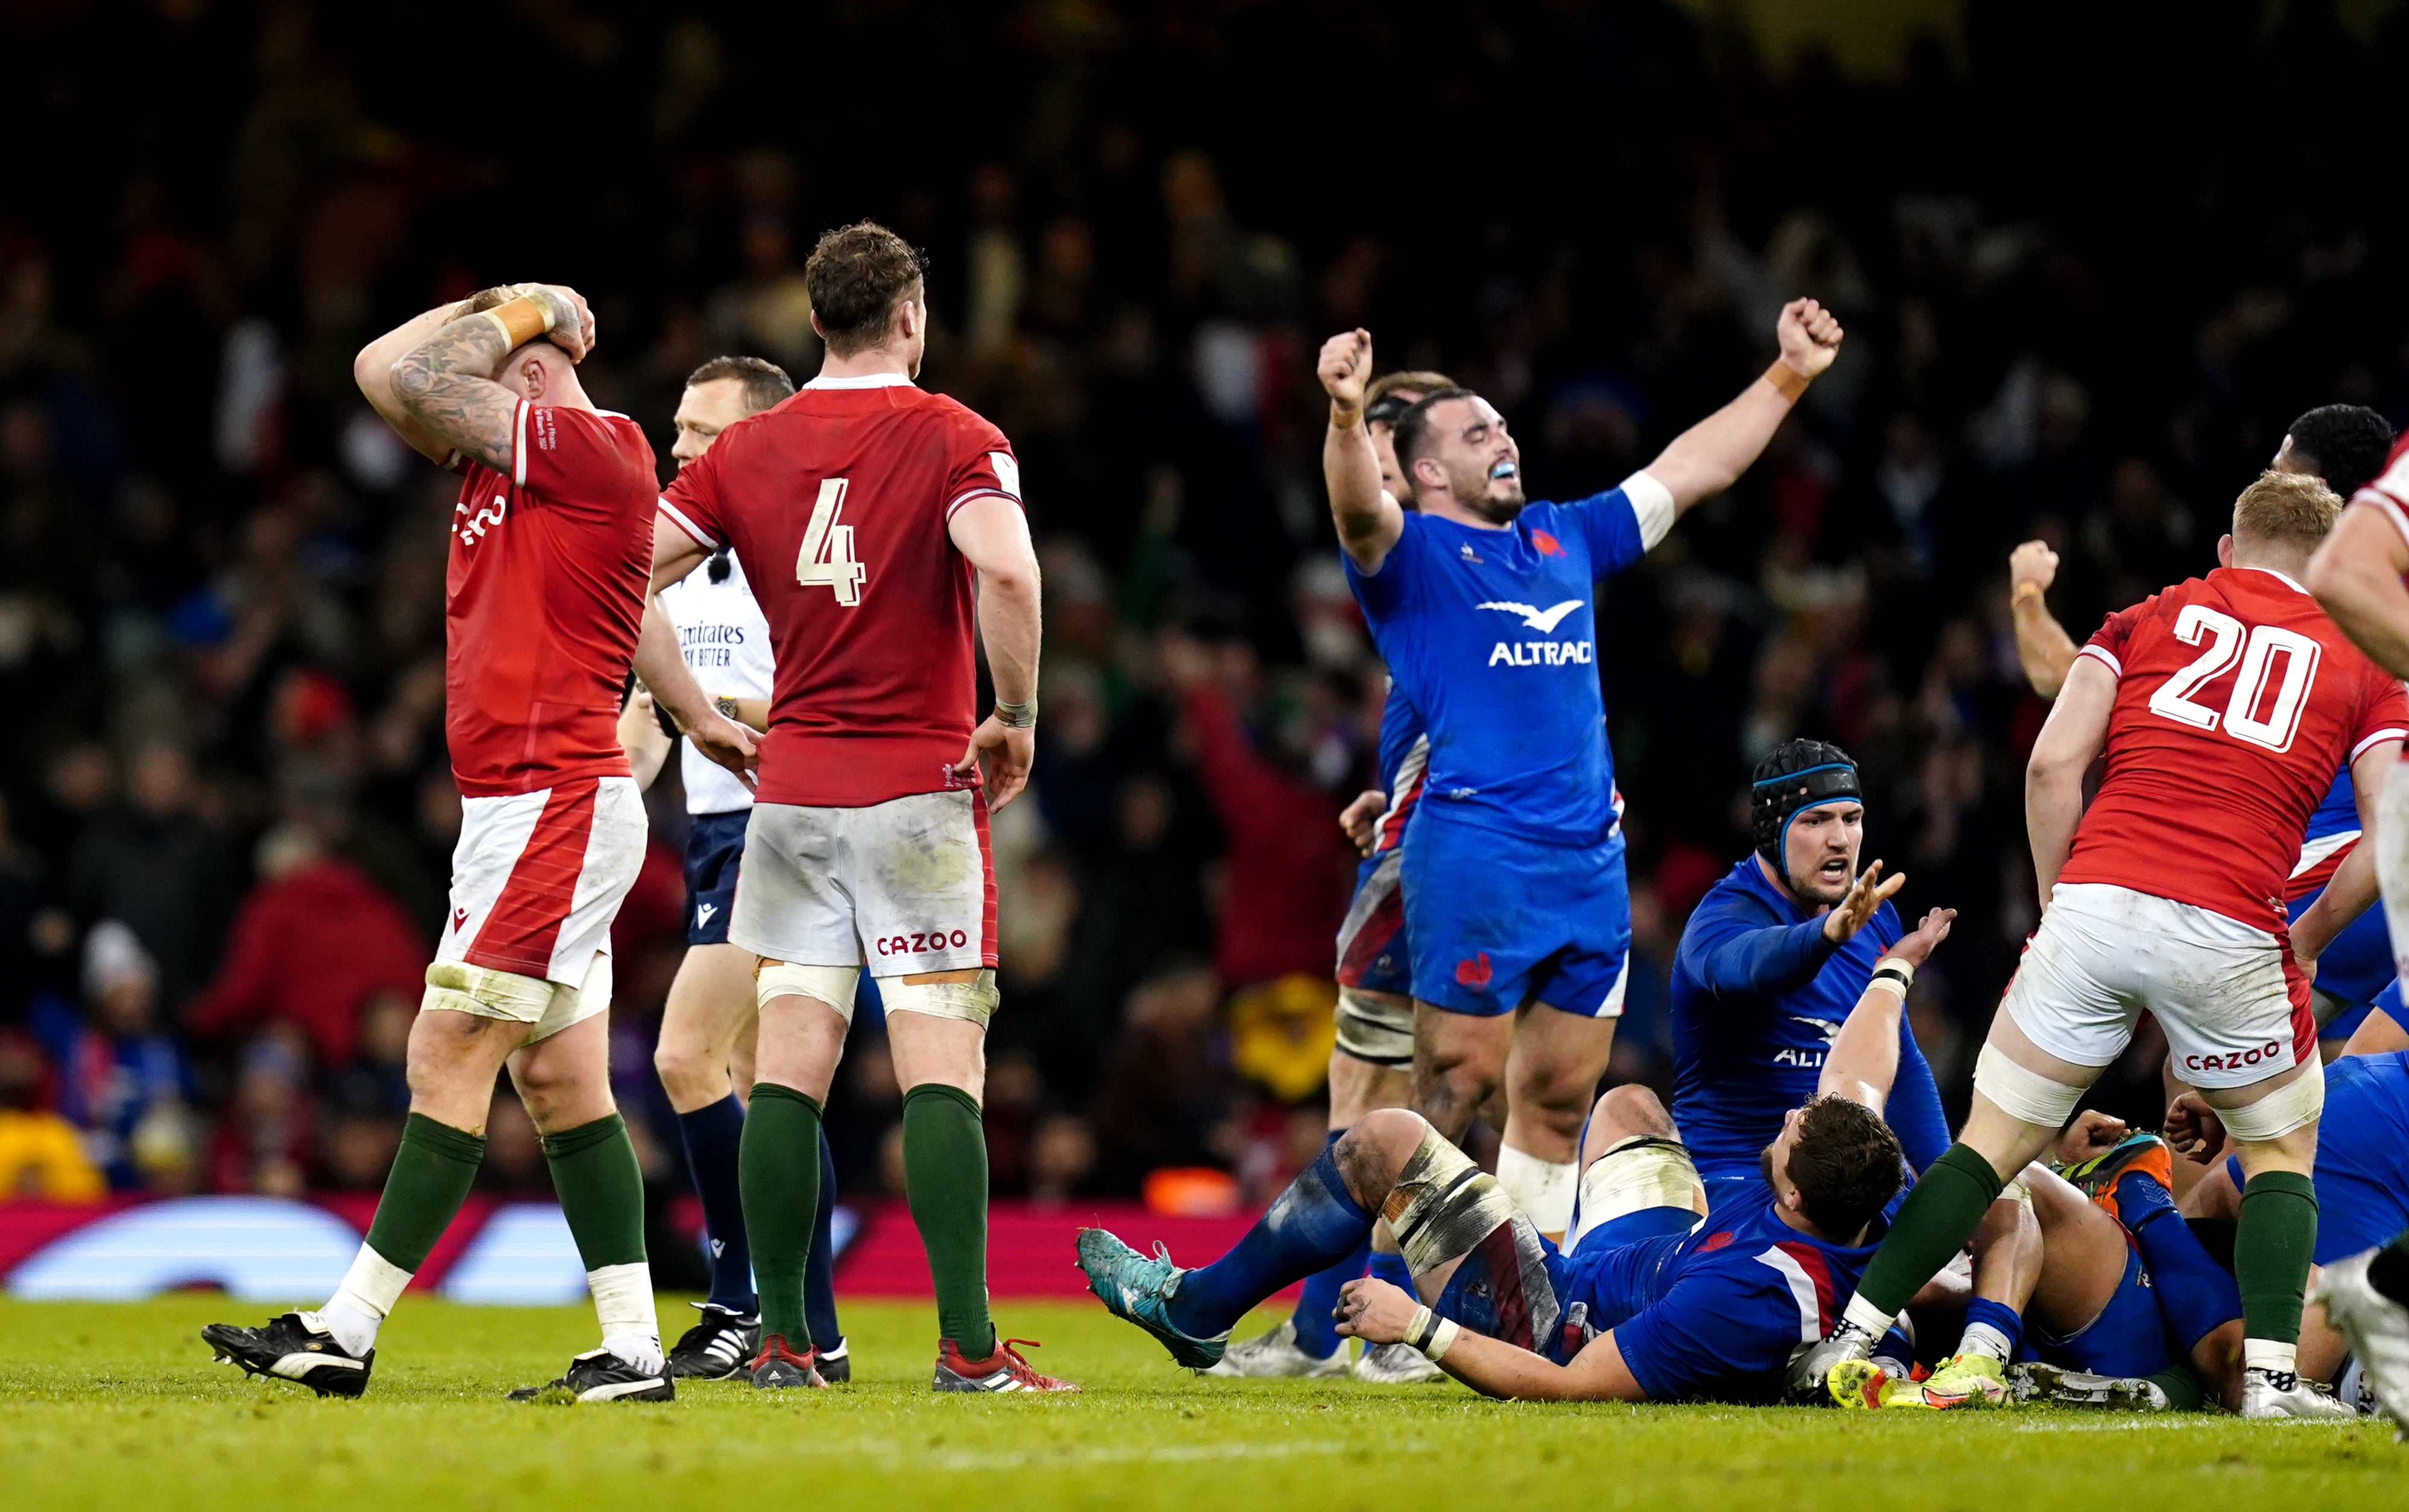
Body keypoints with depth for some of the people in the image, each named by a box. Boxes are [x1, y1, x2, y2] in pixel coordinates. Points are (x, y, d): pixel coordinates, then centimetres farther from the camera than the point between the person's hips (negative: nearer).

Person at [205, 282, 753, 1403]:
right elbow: (385, 373, 20)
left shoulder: (597, 447, -11)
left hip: (555, 805, -10)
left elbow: (417, 382, -15)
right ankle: (632, 1351, 6)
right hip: (514, 809, 10)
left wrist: (508, 315, 0)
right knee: (559, 1084, 7)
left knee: (447, 1063, -8)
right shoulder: (499, 456, 16)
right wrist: (493, 309, 14)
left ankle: (346, 1332, -7)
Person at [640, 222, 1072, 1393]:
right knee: (941, 1067, -5)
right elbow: (1006, 569, -24)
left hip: (790, 784, 4)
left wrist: (701, 716, 12)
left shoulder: (748, 450, 7)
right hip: (919, 787, -4)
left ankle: (782, 1340, 4)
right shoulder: (949, 437, -6)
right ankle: (967, 1348, -11)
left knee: (788, 1065, 5)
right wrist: (1016, 716, -11)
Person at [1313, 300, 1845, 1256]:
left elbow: (1692, 469, 28)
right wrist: (1347, 414, -41)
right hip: (1475, 849, -7)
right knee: (1457, 1087, -10)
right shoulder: (1411, 553, 2)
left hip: (1592, 856, 7)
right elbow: (1359, 509, -21)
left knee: (1559, 1097, 8)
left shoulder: (1565, 538, 21)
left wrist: (1789, 375, 27)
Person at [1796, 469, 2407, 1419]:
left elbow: (2054, 762, 6)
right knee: (2283, 1151, 20)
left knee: (1994, 1144, 11)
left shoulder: (2152, 616, 17)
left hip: (2094, 904, 1)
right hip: (2228, 935, -1)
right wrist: (2309, 939, 17)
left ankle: (1848, 1341, 9)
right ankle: (2271, 1374, 6)